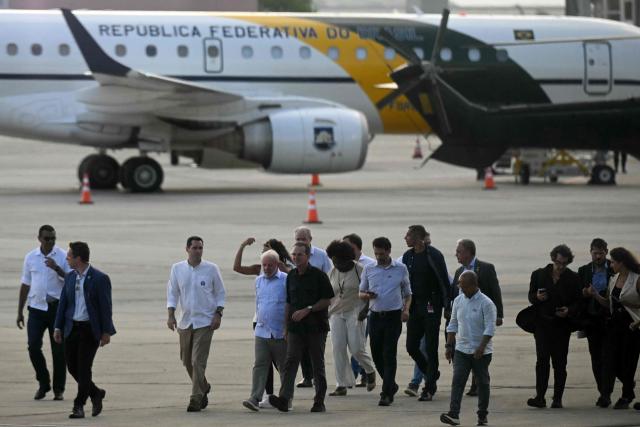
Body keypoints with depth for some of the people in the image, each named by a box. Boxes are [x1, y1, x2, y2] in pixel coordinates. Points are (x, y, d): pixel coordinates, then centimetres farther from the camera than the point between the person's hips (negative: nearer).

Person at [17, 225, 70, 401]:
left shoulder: (63, 257, -1)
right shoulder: (30, 258, 8)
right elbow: (25, 286, 14)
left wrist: (57, 269, -23)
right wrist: (20, 312, 12)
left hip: (56, 307, -2)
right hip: (36, 307, 2)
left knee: (58, 350, 0)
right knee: (33, 347, -8)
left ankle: (59, 389, 9)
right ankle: (43, 383, 10)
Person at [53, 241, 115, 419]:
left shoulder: (100, 278, -10)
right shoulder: (70, 277, 8)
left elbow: (105, 306, -9)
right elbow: (63, 303, 12)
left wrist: (106, 332, -11)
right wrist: (58, 327, 6)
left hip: (90, 329, -6)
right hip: (72, 327, 6)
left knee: (84, 368, -6)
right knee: (72, 365, 6)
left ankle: (79, 406, 1)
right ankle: (96, 394, 26)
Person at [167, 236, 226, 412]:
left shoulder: (211, 269, -3)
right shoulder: (177, 269, 3)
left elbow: (220, 293, 4)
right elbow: (172, 293, 8)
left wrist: (218, 314, -7)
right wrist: (171, 315, -3)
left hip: (205, 321, -4)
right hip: (185, 321, 4)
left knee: (198, 361, -11)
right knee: (187, 360, 12)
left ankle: (196, 398, -8)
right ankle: (203, 387, 36)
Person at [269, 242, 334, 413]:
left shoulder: (318, 275, -5)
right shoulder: (291, 276, 12)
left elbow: (327, 300, -6)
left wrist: (307, 310, -15)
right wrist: (286, 326, 15)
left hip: (316, 326, -4)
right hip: (296, 327, 4)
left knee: (317, 364, 3)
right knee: (291, 361, -10)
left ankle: (319, 401, 10)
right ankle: (284, 398, -22)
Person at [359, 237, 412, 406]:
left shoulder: (400, 269, 2)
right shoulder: (369, 269, 7)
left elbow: (407, 293, 10)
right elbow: (361, 293, 13)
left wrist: (406, 309, -8)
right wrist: (367, 295, -11)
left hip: (393, 316, -3)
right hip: (375, 316, 3)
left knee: (389, 354, -7)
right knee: (376, 353, 5)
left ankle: (387, 393, -5)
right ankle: (391, 385, 26)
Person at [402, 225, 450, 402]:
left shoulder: (433, 255, -11)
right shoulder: (407, 256, 8)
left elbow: (444, 281, -11)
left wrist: (447, 307, -14)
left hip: (432, 306, -6)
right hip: (415, 306, 6)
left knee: (431, 347, -3)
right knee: (411, 347, 4)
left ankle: (429, 388, 0)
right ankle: (432, 374, 26)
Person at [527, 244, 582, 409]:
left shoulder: (573, 278, 3)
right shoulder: (539, 275, 7)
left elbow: (578, 301, 5)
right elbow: (531, 296, 11)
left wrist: (569, 311, -14)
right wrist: (537, 297, -12)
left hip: (562, 325, 0)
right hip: (542, 324, 0)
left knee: (560, 363, 1)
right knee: (542, 360, -8)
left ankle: (558, 398, 5)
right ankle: (540, 397, -11)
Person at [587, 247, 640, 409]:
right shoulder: (613, 280, 11)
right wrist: (596, 295, 1)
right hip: (615, 323, 6)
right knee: (610, 359, -7)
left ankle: (626, 397, 13)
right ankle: (606, 394, -4)